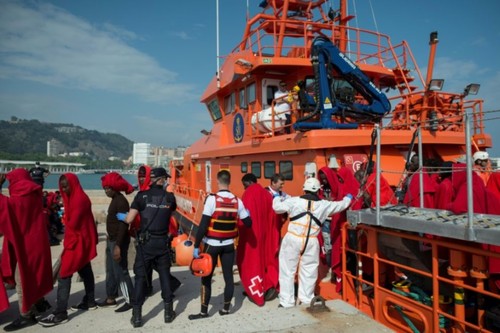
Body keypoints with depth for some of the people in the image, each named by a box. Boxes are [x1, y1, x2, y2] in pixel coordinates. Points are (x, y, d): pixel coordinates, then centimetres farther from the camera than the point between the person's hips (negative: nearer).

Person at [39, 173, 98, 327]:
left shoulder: (80, 199, -19)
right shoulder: (74, 198, 12)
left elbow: (73, 223, -20)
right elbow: (71, 221, 11)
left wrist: (67, 243, -8)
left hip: (77, 242, -10)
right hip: (81, 241, 10)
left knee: (64, 276, -9)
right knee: (85, 271, 17)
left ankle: (60, 313, -6)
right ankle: (90, 302, 28)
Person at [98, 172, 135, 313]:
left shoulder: (121, 201, -19)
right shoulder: (115, 200, 11)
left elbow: (123, 225, -23)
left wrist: (118, 245, -26)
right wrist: (110, 239, 19)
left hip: (118, 242, -10)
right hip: (111, 240, 10)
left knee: (120, 272, -3)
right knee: (111, 271, 18)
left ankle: (130, 301, 7)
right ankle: (111, 299, 30)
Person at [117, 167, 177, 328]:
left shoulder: (142, 195, -6)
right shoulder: (170, 197, -2)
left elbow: (129, 219, -7)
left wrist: (120, 216, 14)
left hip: (145, 242, -1)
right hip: (162, 242, 1)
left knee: (140, 277, 8)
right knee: (165, 276, 12)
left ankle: (137, 316, 13)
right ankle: (168, 312, 21)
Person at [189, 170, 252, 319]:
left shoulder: (212, 199, -16)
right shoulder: (237, 201, -4)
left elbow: (203, 225, -18)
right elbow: (248, 223, 2)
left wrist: (196, 246, -12)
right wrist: (247, 213, 24)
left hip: (212, 245, -3)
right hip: (228, 245, 4)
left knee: (206, 277, 9)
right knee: (228, 276, 13)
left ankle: (204, 311, 16)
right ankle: (226, 308, 23)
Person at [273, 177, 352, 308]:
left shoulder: (294, 201, -2)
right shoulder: (324, 205, 5)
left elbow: (278, 207, 3)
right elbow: (341, 205, 20)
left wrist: (277, 198, 25)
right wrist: (348, 198, 41)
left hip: (293, 239, -1)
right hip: (311, 242, 1)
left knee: (288, 270, 8)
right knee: (308, 271, 17)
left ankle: (287, 301, 13)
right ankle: (306, 298, 28)